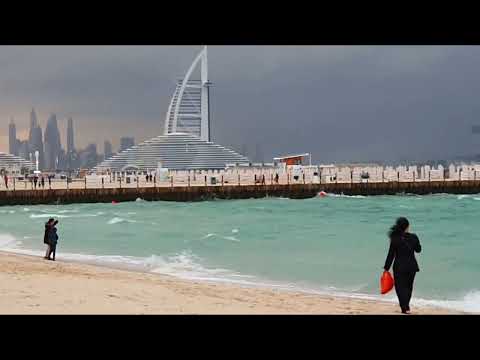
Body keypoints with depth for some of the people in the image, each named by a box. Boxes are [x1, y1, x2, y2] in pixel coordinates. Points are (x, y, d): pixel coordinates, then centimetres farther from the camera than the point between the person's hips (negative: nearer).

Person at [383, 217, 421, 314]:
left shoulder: (395, 239, -12)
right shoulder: (413, 237, -6)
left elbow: (391, 254, -9)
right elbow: (418, 249, 10)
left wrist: (386, 268, -1)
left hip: (399, 267, -3)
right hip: (412, 266, 3)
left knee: (400, 287, 4)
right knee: (408, 286, 17)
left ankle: (405, 307, -7)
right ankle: (405, 306, 27)